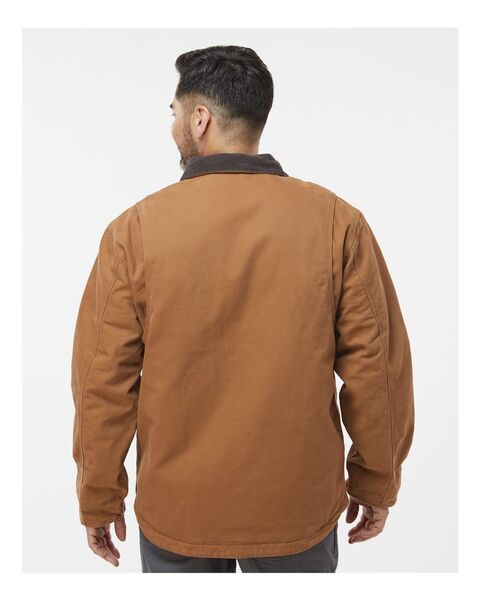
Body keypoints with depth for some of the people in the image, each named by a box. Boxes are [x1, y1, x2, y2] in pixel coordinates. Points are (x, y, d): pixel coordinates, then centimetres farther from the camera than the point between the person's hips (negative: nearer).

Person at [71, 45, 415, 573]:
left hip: (176, 510, 0)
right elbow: (376, 369, -9)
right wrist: (377, 483, 6)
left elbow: (104, 379, -10)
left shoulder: (135, 229, -14)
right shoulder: (338, 222, -12)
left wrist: (99, 500, 4)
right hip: (301, 508, 1)